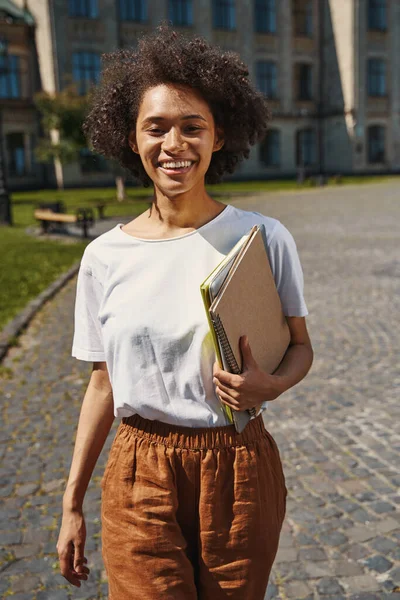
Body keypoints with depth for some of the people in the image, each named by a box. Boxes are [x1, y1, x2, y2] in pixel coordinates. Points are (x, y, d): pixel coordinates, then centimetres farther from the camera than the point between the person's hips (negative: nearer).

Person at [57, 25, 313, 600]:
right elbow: (103, 384, 3)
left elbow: (300, 347, 3)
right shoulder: (104, 257, -3)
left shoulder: (264, 238, -7)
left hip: (240, 470, 0)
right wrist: (72, 504, 7)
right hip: (140, 477, 1)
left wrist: (270, 386, -20)